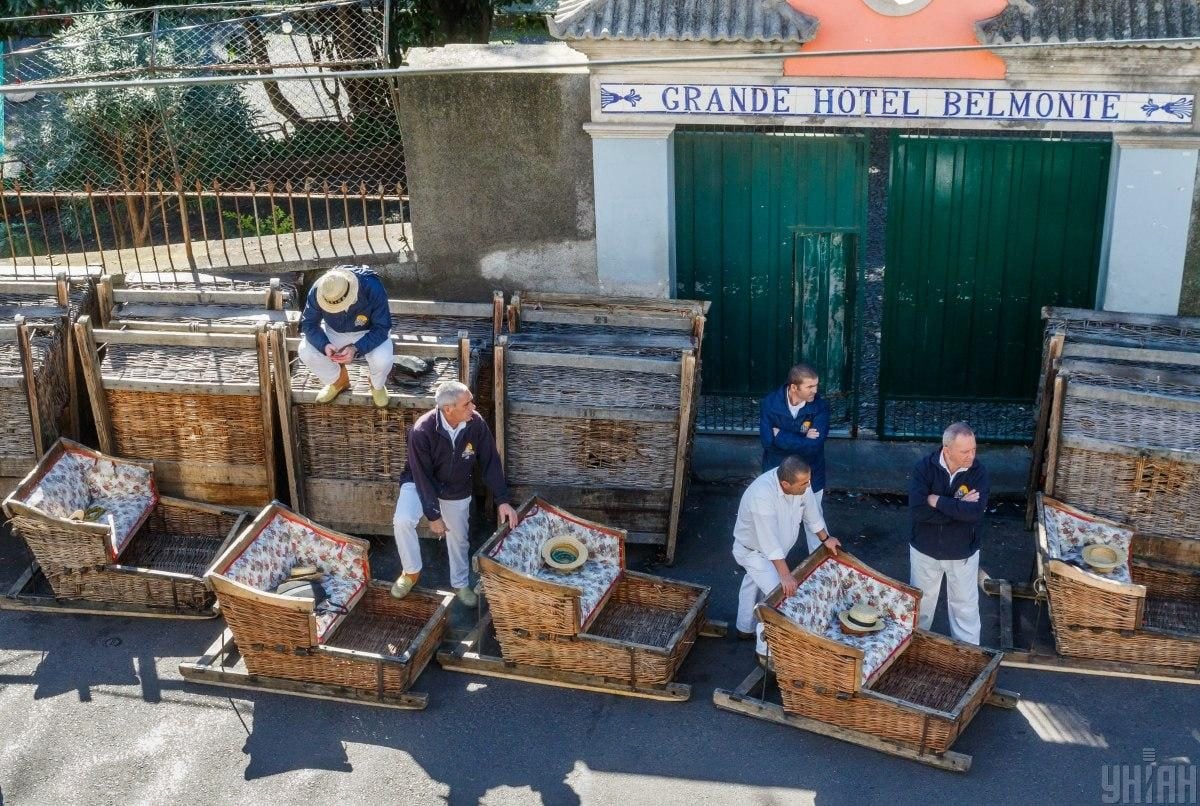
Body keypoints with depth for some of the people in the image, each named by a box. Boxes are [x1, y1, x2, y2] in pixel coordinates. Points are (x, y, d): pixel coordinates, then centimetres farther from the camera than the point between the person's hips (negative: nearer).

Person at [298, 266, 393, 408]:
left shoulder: (373, 289, -35)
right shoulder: (317, 290, -27)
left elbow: (382, 328, -27)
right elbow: (308, 323, -17)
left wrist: (356, 348, -41)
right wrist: (324, 345, -36)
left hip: (369, 333, -3)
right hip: (334, 332, 3)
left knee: (382, 359, -33)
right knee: (305, 351, -21)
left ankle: (377, 386, 5)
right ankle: (338, 381, 8)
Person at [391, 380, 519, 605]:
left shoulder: (477, 424, -24)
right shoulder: (422, 431, -33)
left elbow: (491, 462, -14)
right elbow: (423, 477, -26)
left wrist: (502, 500, -19)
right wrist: (433, 515, -21)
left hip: (457, 490, 3)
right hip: (420, 484, -3)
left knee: (459, 537, 15)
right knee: (402, 521, -26)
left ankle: (461, 583, 42)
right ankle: (411, 572, -1)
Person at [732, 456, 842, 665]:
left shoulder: (801, 482, -22)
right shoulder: (762, 495, -43)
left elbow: (810, 510, -2)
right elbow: (770, 541, -41)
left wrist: (825, 538, 8)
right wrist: (785, 575, -39)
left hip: (775, 547, 7)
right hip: (753, 550, -7)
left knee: (754, 584, 27)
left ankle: (745, 628, 49)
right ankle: (765, 651, 1)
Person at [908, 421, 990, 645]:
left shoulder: (978, 472, -17)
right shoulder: (925, 467, -19)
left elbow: (976, 511, -31)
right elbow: (917, 509, -29)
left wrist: (937, 501, -27)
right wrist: (959, 508, -27)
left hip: (963, 553, 0)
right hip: (925, 550, 0)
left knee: (965, 605, 15)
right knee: (921, 602, 21)